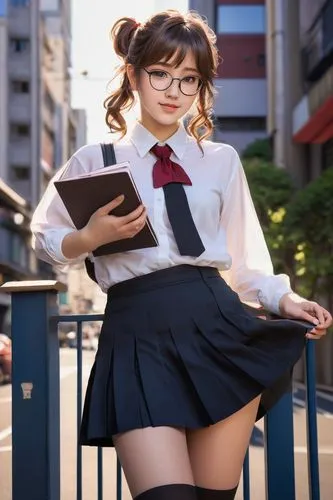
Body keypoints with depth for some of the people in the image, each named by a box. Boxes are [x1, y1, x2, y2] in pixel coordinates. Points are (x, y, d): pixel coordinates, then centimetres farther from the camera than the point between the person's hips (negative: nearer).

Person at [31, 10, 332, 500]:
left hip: (217, 328, 2)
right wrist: (92, 237, -5)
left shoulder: (222, 161, 15)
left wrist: (286, 300, 1)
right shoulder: (95, 161, 9)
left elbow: (244, 260, 17)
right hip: (137, 337, -2)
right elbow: (45, 238, 15)